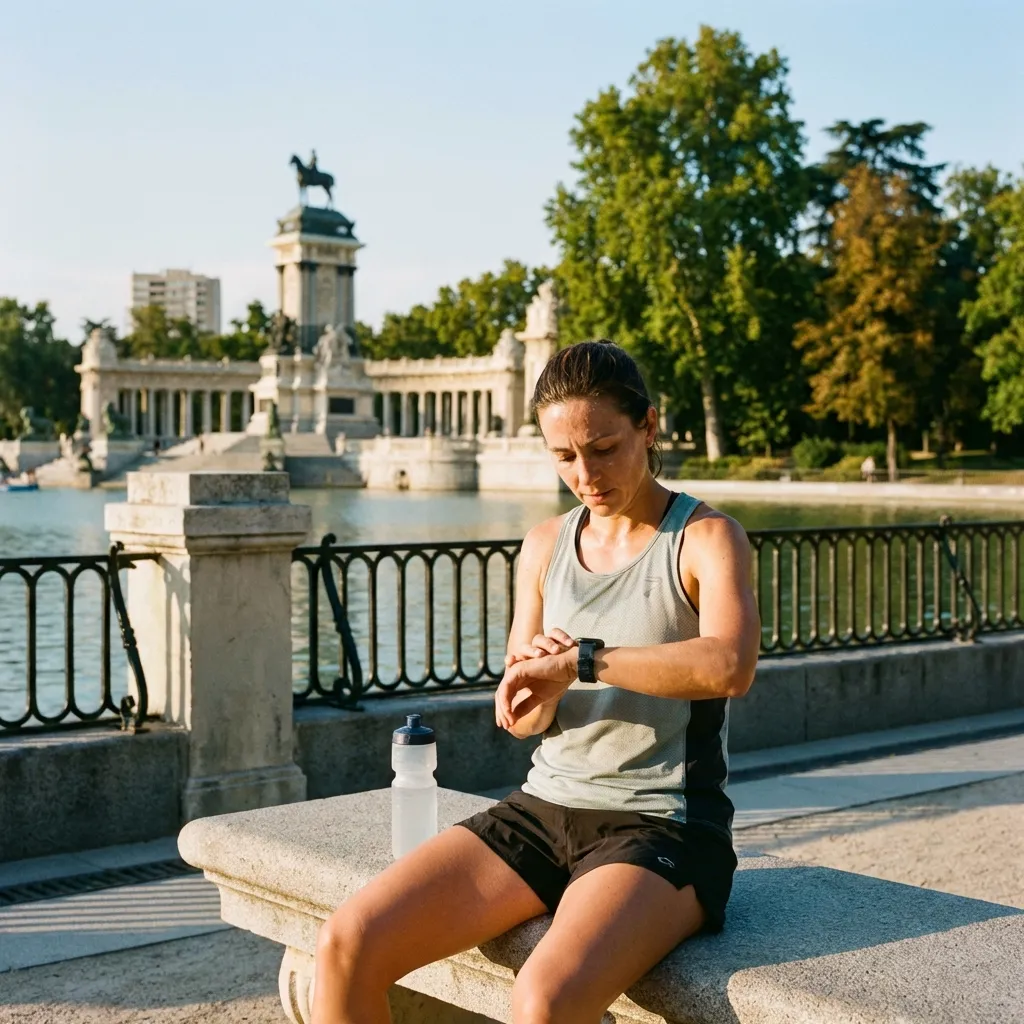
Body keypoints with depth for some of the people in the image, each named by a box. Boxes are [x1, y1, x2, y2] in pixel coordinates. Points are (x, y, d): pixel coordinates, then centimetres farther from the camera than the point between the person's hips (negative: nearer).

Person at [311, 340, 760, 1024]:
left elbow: (729, 666, -28)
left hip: (662, 829, -6)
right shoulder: (546, 546, 11)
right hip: (544, 807, 6)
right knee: (347, 944, -12)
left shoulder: (706, 538, -6)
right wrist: (541, 692, -10)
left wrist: (578, 659, -21)